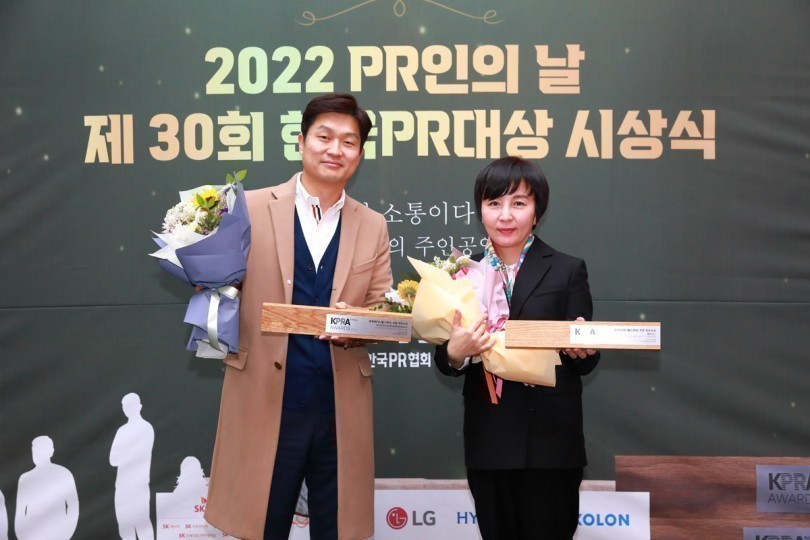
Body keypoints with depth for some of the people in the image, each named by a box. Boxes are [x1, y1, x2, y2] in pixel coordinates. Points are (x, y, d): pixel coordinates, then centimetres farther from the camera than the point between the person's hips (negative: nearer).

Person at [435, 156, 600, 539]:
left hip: (551, 442, -2)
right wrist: (456, 351, -19)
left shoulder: (568, 271, -1)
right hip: (487, 442, 2)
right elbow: (444, 361, 2)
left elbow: (585, 363, -2)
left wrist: (579, 350, -24)